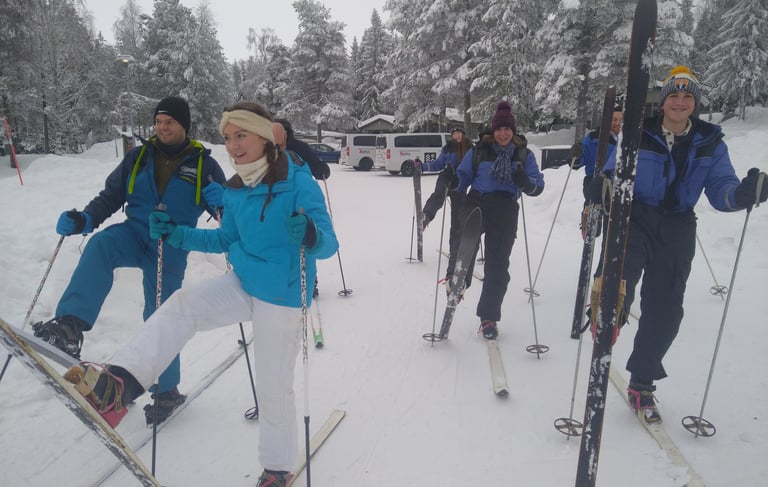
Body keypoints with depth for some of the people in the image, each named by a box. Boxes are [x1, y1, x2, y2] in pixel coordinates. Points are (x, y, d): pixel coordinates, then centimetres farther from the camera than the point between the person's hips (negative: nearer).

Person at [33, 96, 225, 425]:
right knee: (100, 244, -32)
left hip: (169, 250, -2)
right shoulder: (139, 157, 8)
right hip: (134, 235, 2)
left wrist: (220, 201, -23)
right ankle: (70, 326, -43)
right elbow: (111, 196, 12)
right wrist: (84, 219, -7)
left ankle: (167, 389, 20)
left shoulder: (203, 164, 1)